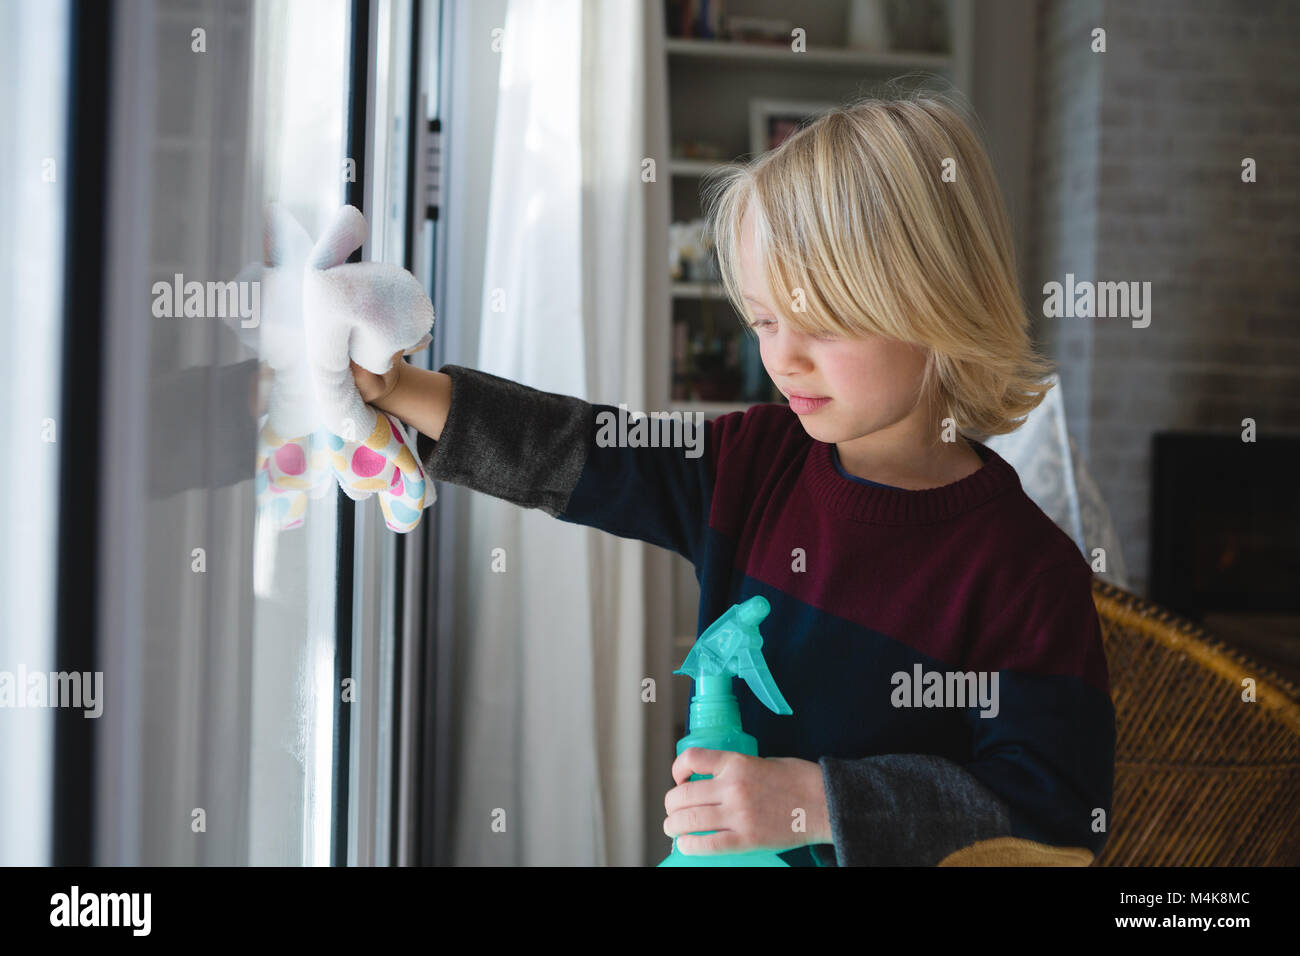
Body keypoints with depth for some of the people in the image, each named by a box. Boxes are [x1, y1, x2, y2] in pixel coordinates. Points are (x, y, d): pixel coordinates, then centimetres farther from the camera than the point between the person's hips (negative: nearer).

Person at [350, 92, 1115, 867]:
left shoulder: (1024, 566, -14)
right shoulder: (752, 465, 3)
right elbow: (570, 454, 6)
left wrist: (817, 801, -21)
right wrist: (396, 387, -3)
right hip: (720, 846, 4)